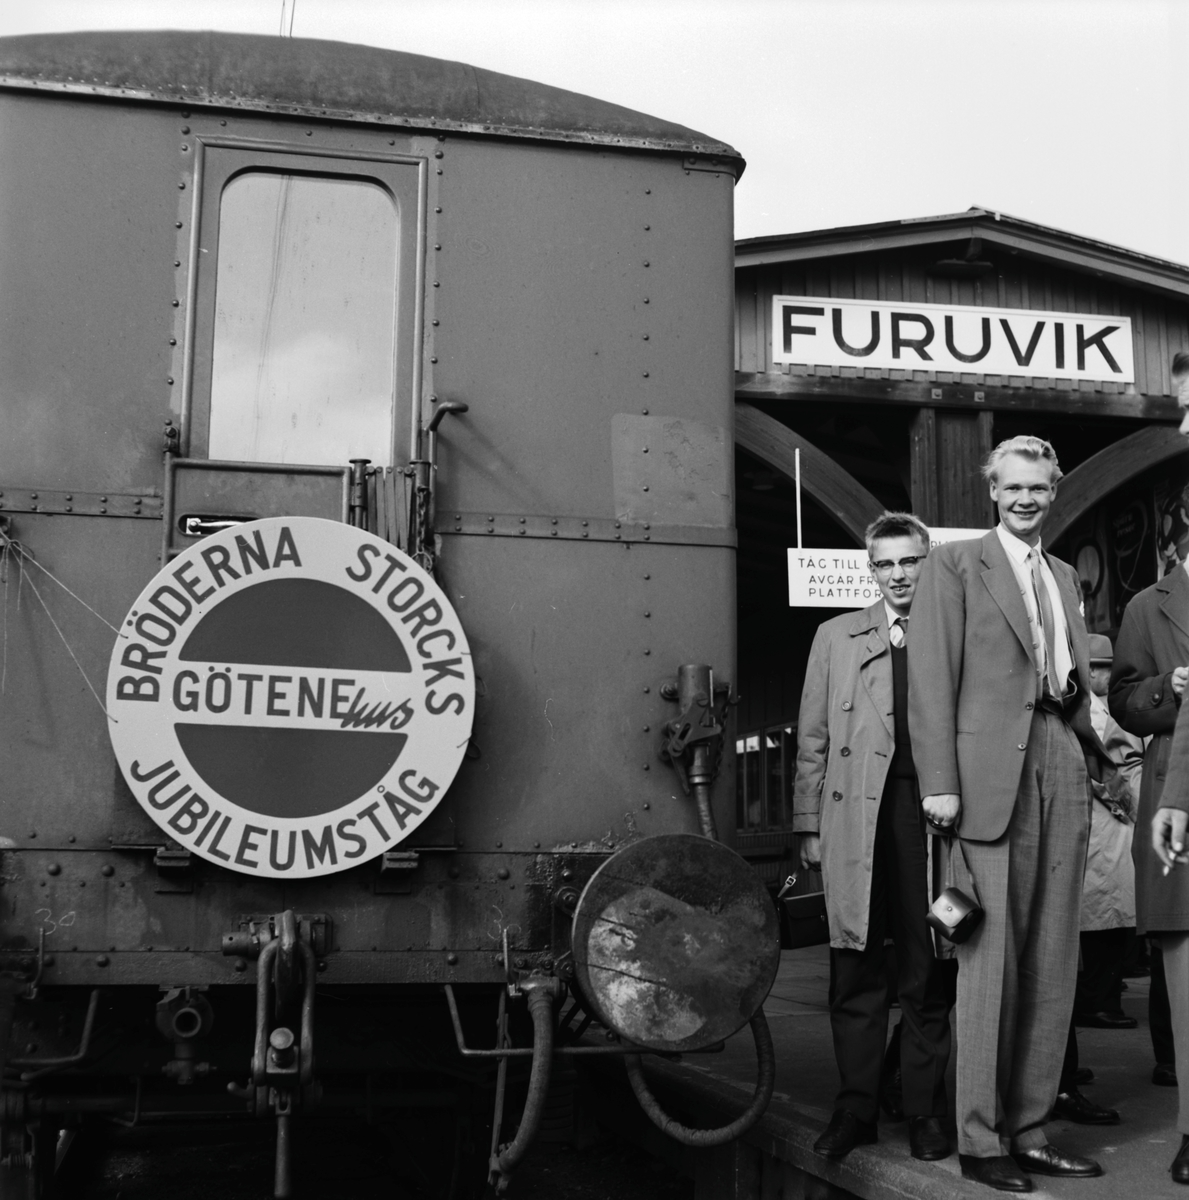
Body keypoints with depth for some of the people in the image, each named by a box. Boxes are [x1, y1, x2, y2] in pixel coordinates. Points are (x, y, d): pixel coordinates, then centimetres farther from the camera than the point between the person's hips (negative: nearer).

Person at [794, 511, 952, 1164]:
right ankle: (855, 1109, 14)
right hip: (856, 822, 1)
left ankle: (925, 1111, 17)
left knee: (926, 975, 6)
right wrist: (809, 826, 5)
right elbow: (812, 740, 11)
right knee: (855, 973, 4)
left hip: (931, 817, -1)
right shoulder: (836, 637, 12)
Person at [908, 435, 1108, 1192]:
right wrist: (939, 782, -13)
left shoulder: (1066, 577, 22)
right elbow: (933, 678, -5)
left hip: (1062, 768, 6)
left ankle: (1030, 1130, 16)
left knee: (1054, 964, 7)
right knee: (992, 962, -3)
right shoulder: (956, 564, 3)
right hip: (991, 770, -6)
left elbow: (1077, 680, 19)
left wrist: (1091, 750, 3)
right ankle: (981, 1138, 7)